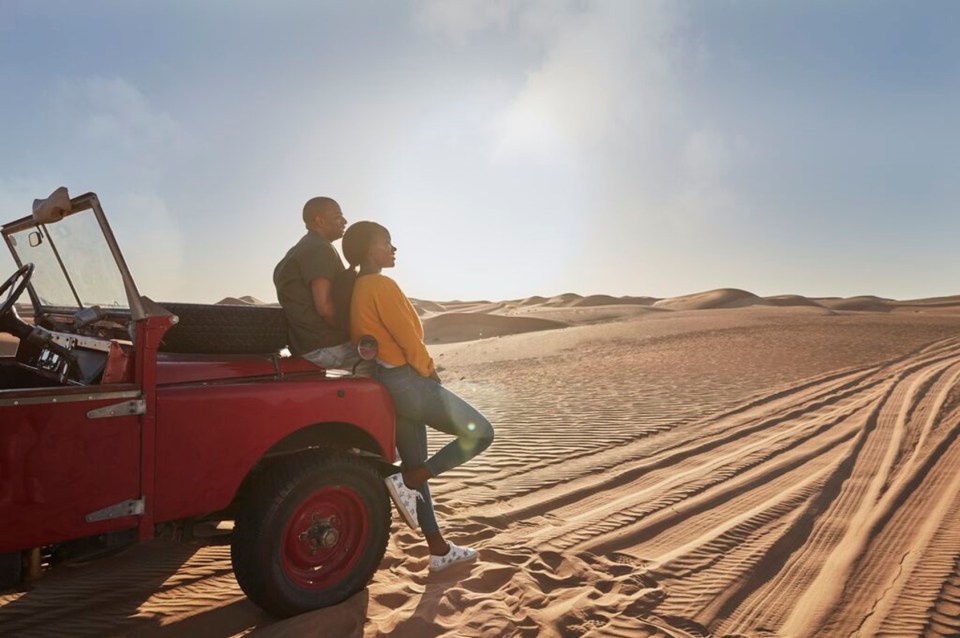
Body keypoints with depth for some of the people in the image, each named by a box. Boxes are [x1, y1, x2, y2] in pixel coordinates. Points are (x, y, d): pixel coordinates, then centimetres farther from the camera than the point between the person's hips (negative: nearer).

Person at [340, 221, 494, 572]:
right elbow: (407, 337, -17)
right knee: (480, 433, -1)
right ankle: (405, 481, -5)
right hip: (408, 380, -10)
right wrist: (430, 370, -1)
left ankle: (439, 549, 23)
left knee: (417, 467, 14)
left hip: (388, 382, 10)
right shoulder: (382, 285, -15)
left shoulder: (357, 287, 13)